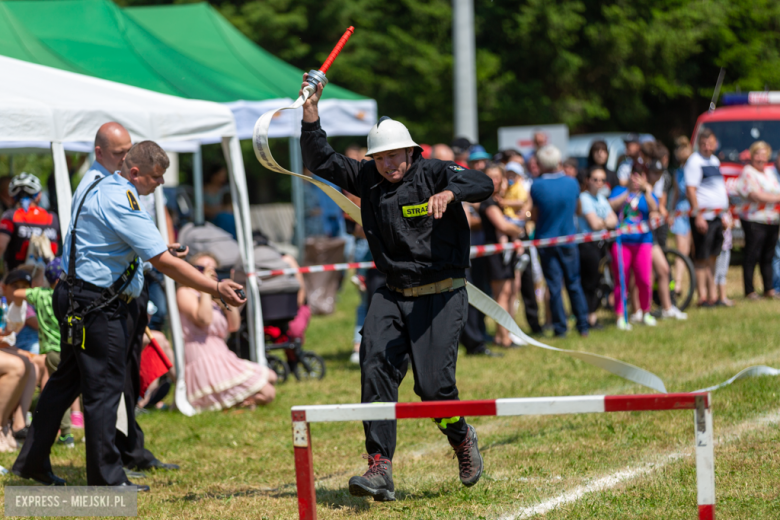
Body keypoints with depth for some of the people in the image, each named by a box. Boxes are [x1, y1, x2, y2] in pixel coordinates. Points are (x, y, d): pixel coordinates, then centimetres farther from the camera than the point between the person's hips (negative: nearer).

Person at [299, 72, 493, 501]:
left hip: (441, 296, -5)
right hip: (393, 295, 5)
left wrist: (449, 192, -42)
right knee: (376, 368, -14)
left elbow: (483, 184, -22)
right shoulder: (367, 179, 7)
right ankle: (380, 469, -16)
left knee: (433, 386, -12)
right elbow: (321, 162, 8)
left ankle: (461, 438, 21)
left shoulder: (434, 174, -7)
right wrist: (311, 115, -5)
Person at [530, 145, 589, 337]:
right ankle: (583, 325, 12)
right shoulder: (572, 183, -6)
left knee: (554, 287, 3)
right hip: (569, 240, 2)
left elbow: (535, 216, -5)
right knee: (574, 284, 11)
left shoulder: (537, 186, -14)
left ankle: (560, 327, 4)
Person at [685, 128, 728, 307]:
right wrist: (698, 215, -21)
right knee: (702, 258, -5)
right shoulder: (694, 161, -8)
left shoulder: (715, 161, 17)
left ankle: (713, 295, 14)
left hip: (718, 216, 8)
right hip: (704, 216, -8)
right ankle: (702, 297, -2)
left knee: (713, 257, 10)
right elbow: (691, 190, -14)